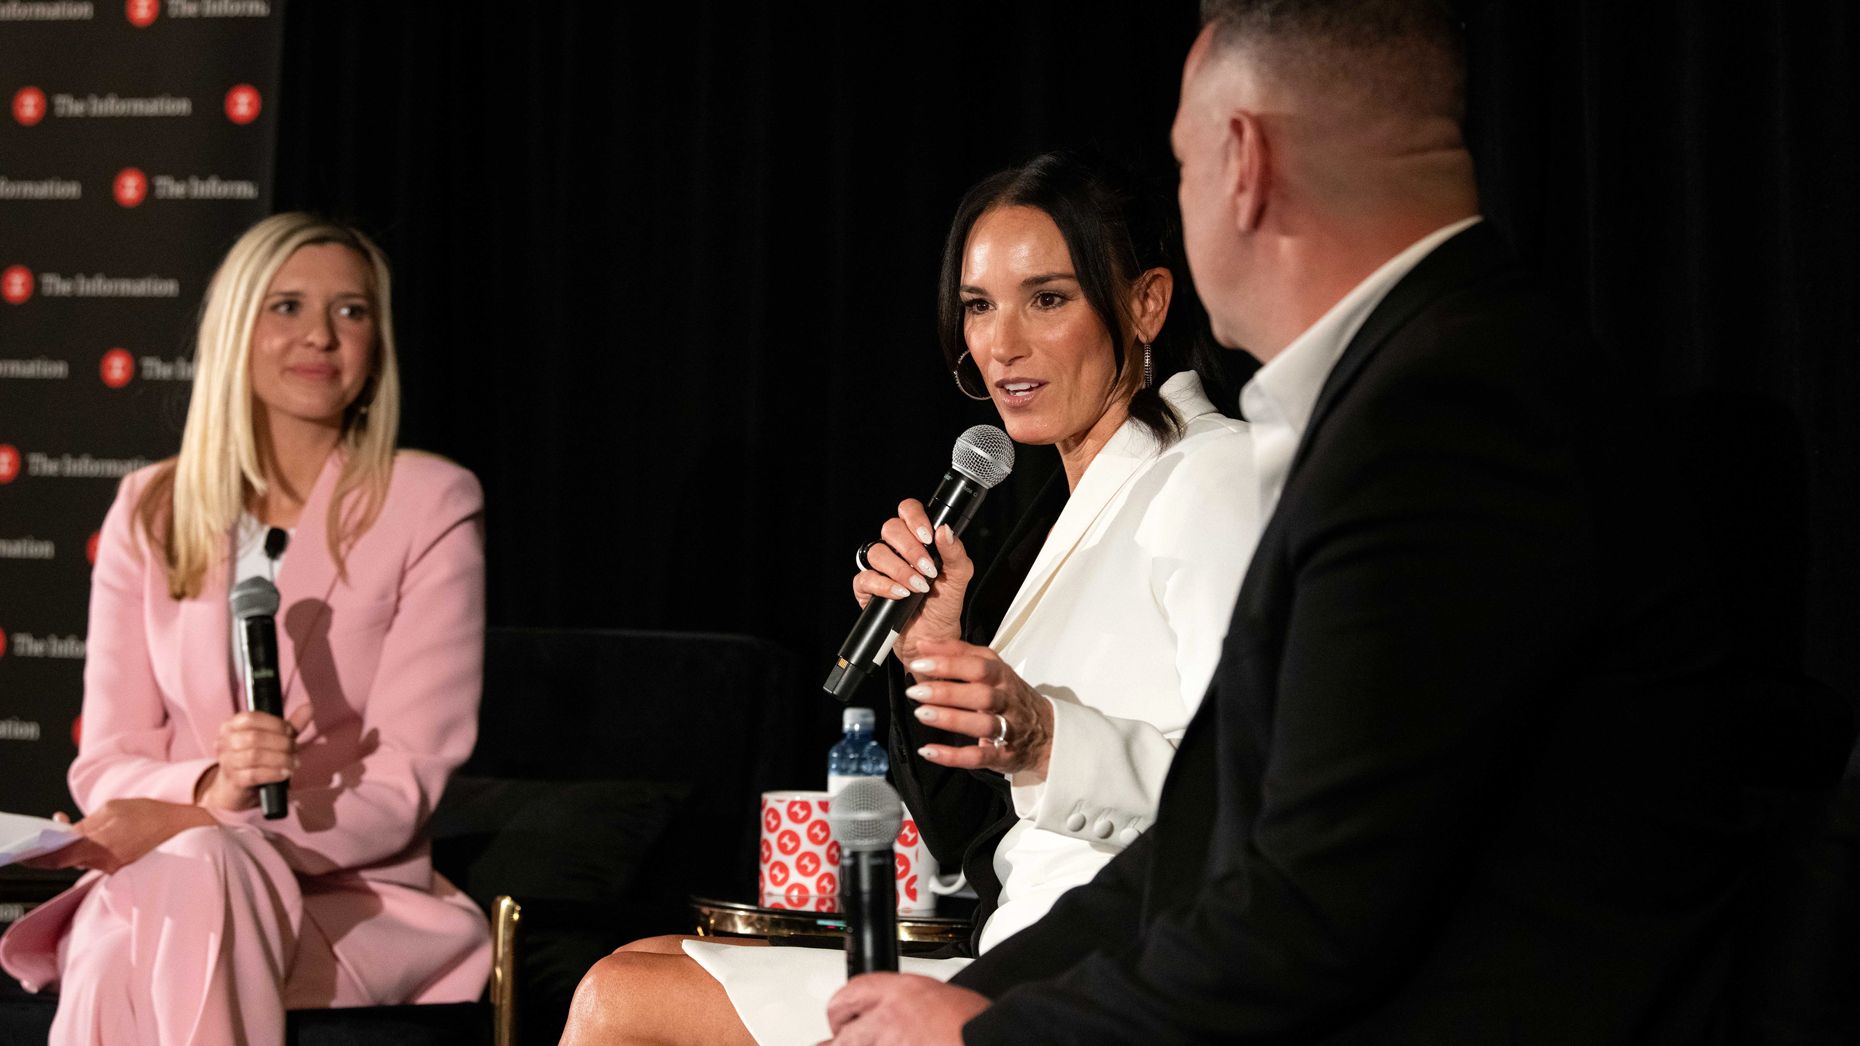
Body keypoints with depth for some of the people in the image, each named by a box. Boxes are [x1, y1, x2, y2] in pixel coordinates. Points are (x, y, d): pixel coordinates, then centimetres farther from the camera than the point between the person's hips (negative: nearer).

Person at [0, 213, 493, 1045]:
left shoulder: (429, 505, 0)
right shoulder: (152, 510, 11)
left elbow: (401, 788, -6)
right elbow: (106, 763, 7)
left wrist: (190, 826, -19)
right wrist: (210, 787, -17)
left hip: (355, 896, -2)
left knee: (194, 876, -36)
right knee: (115, 949, -35)